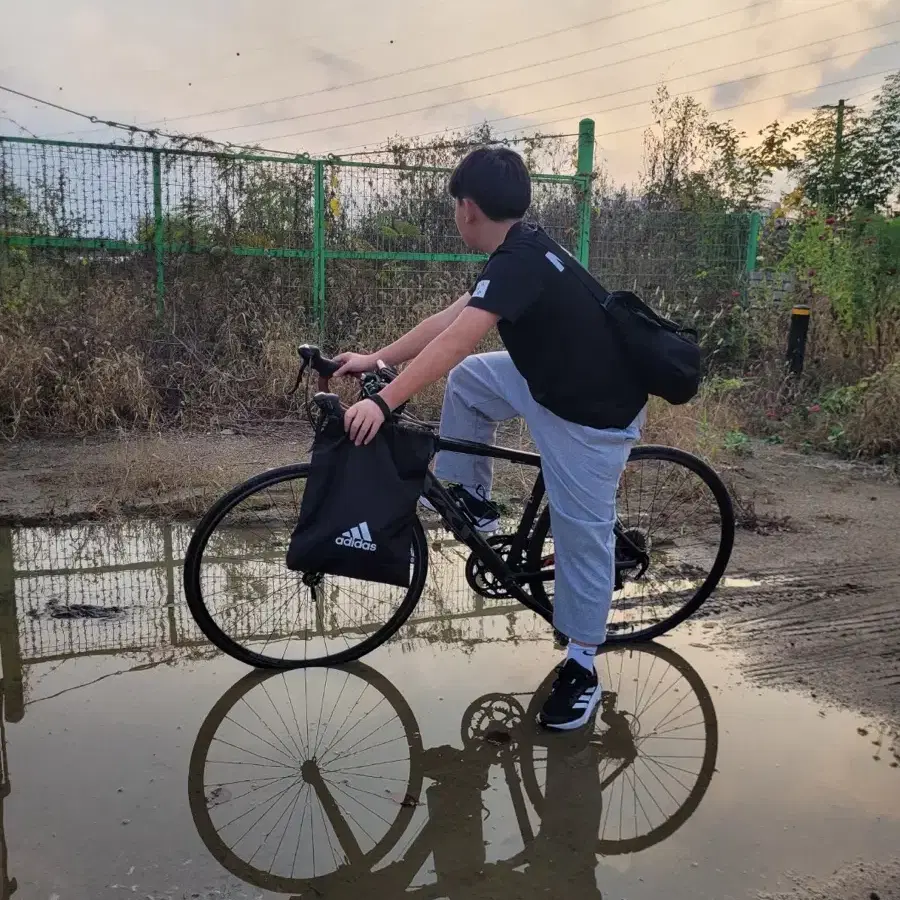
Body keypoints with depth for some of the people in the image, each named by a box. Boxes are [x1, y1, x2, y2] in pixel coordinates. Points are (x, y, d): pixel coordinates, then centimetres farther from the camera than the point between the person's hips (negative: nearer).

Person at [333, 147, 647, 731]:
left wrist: (385, 403, -39)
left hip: (593, 415, -9)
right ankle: (472, 502, 23)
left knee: (581, 538, 2)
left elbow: (454, 341, -36)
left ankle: (582, 669, 19)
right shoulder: (520, 252, 5)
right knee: (466, 379, 11)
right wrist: (376, 359, 7)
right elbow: (447, 320, 7)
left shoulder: (520, 261, -25)